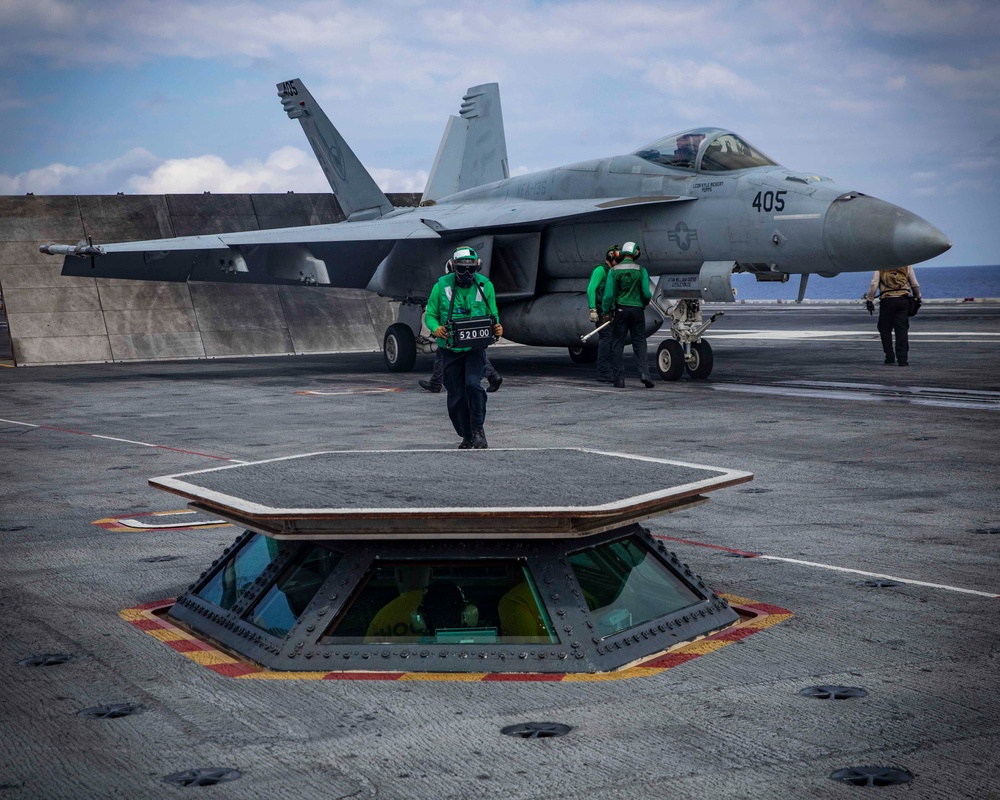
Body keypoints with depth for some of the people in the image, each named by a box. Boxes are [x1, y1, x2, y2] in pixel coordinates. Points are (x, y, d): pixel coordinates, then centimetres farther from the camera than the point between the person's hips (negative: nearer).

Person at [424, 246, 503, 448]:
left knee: (473, 384, -21)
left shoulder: (485, 285, 0)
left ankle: (478, 430, -8)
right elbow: (430, 315, 1)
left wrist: (497, 327, -15)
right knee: (456, 396, 5)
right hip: (450, 350, 1)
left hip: (475, 347, -1)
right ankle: (466, 436, 21)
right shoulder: (441, 286, -5)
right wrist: (436, 329, -21)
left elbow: (493, 314, 8)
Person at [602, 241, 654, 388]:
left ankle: (619, 380, 2)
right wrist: (645, 303, 16)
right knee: (639, 343, 8)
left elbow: (609, 293, -7)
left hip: (620, 310, -1)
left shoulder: (614, 270, -4)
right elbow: (647, 293, -6)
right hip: (637, 310, 1)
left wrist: (606, 312, 4)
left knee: (618, 344, 5)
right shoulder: (641, 270, -3)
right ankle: (644, 373, -10)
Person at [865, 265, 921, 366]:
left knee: (885, 329, 11)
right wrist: (917, 297, 31)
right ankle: (902, 359, -6)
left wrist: (869, 300, -2)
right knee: (902, 330, 0)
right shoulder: (906, 266, 12)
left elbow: (874, 285, -4)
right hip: (903, 300, 2)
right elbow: (915, 285, 15)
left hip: (887, 301, -2)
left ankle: (890, 357, 9)